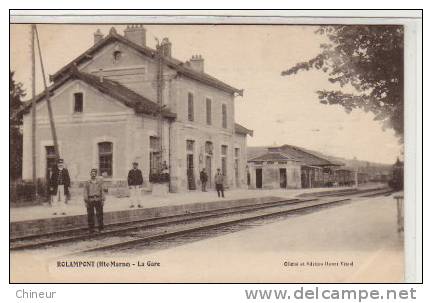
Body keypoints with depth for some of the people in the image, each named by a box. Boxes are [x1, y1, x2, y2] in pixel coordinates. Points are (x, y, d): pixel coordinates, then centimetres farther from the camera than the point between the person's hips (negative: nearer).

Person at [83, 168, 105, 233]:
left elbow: (102, 192, 10)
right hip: (90, 200, 0)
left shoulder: (100, 182, 11)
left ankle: (100, 227, 10)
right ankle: (91, 229, 7)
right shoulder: (87, 183, 8)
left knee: (99, 213, -2)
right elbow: (85, 193, 5)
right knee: (90, 215, 1)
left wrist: (103, 200, 3)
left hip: (98, 200, 1)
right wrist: (86, 202, -3)